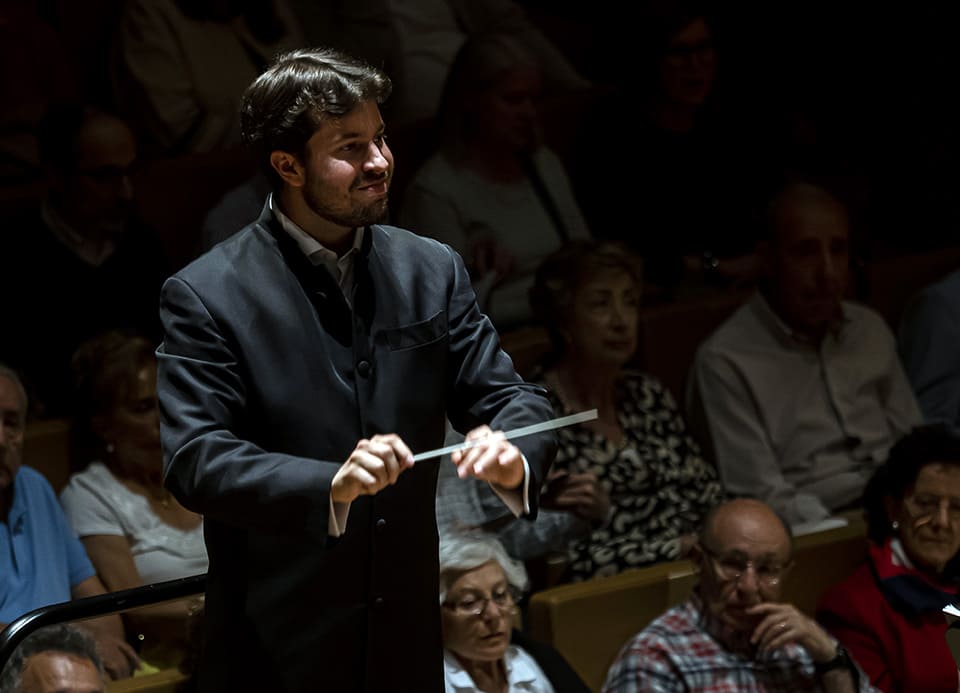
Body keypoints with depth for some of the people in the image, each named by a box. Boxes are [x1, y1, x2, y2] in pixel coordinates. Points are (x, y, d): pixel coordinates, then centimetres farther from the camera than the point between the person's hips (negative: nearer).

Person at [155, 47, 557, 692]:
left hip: (407, 640, 4)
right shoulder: (205, 295, -8)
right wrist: (330, 485, -32)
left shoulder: (433, 271, 6)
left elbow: (513, 398, 4)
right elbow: (195, 462, -16)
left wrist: (513, 458, -21)